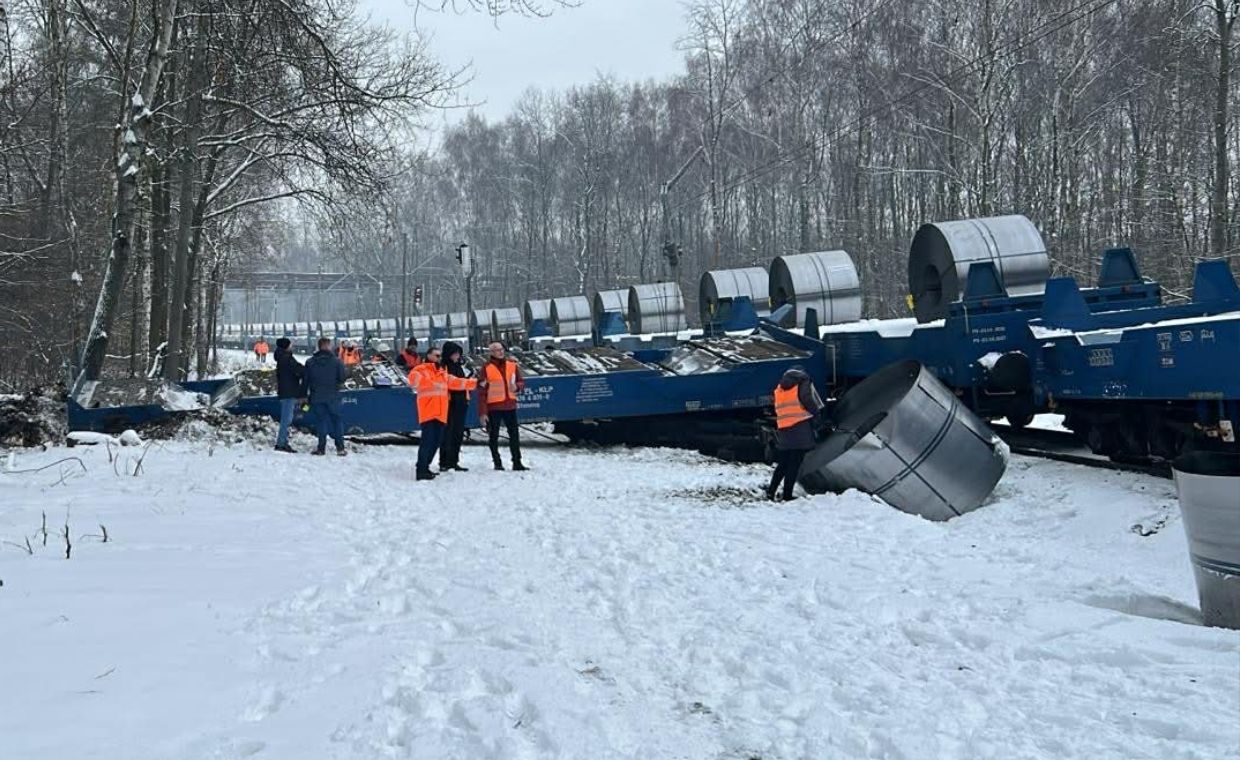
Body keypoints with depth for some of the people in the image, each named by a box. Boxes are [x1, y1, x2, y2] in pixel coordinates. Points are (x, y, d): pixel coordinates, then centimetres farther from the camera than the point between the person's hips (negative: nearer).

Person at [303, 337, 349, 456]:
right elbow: (342, 377, -8)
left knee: (321, 421, 8)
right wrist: (346, 371, 13)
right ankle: (340, 447, 3)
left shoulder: (310, 362, 0)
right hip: (333, 397, -2)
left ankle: (321, 448, 3)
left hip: (317, 397, 2)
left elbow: (305, 380, 3)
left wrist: (304, 395, 9)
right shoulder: (336, 361, -8)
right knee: (337, 420, 8)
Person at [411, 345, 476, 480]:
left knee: (436, 441, 10)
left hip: (440, 414, 8)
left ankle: (425, 466, 21)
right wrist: (431, 383, -36)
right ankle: (421, 470, -11)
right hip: (428, 413, -8)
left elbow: (456, 382, 27)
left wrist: (476, 383, 22)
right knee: (427, 440, -13)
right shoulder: (421, 369, -1)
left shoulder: (443, 373, 24)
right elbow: (413, 378, -22)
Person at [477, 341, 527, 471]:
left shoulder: (512, 365, 5)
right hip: (493, 407, -4)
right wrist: (482, 412, -12)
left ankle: (517, 462, 12)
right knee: (493, 436, 4)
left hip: (510, 405, 4)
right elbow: (481, 392, -7)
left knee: (514, 434, 5)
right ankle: (497, 463, 13)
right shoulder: (487, 368, -7)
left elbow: (521, 382, 15)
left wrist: (517, 387, -11)